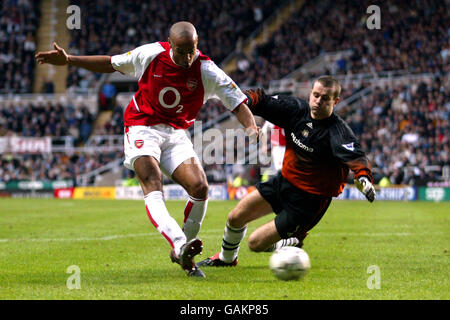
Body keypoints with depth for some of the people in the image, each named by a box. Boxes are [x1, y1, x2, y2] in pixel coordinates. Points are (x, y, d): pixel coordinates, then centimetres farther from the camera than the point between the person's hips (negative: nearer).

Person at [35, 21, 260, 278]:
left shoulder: (207, 71, -10)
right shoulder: (151, 54, -9)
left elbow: (238, 103, -6)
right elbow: (112, 64, 7)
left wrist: (252, 128, -26)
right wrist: (69, 60, 5)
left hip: (177, 134, 2)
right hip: (142, 129, -2)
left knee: (200, 187, -19)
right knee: (153, 185, -28)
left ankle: (183, 254, -2)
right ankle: (180, 245, -49)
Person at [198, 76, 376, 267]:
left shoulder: (337, 132, -26)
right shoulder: (297, 109, -8)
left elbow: (355, 157, -41)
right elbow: (262, 101, 1)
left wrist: (363, 177, -61)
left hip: (309, 201, -6)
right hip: (284, 180, 6)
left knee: (256, 243, -6)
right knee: (236, 218, 11)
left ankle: (293, 244, 26)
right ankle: (226, 258, 41)